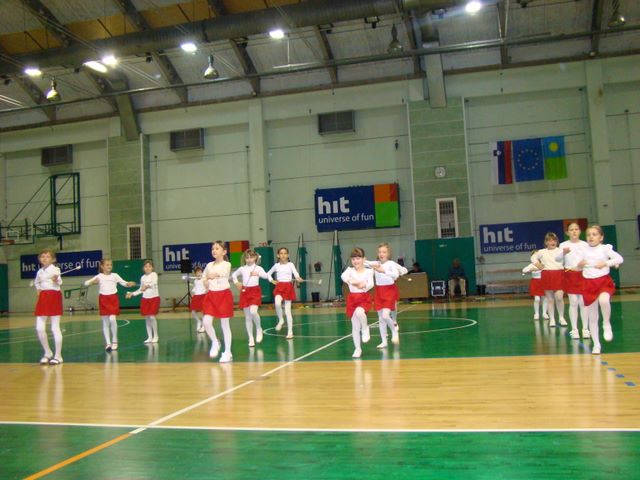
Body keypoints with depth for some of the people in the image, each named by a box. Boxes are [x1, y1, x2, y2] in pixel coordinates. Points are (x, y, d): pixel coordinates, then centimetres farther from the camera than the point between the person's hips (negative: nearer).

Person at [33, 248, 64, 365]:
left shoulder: (55, 269, -8)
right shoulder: (39, 272, 10)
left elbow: (59, 282, -28)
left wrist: (56, 280, -48)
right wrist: (38, 289, 15)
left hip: (54, 297, -6)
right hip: (43, 298, 6)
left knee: (55, 328, -1)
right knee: (39, 329, 1)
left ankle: (58, 355, 8)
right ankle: (47, 353, 20)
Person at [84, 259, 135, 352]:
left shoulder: (115, 275, 4)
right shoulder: (99, 276, 2)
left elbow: (124, 283, 4)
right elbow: (86, 283, -1)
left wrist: (129, 284, -18)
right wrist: (93, 282, -21)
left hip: (113, 299, -1)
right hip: (103, 300, 1)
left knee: (112, 319, -15)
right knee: (105, 322, 4)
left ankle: (114, 341, 3)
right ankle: (108, 343, 11)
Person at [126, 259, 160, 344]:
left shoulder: (154, 274, -6)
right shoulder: (143, 277, 9)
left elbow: (154, 283, -26)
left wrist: (147, 286, -44)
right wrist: (132, 293, 11)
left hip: (154, 298, -5)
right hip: (145, 299, 5)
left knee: (152, 317, -11)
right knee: (147, 318, 4)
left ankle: (155, 336, 4)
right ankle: (149, 337, 14)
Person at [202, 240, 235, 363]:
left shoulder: (226, 265, -8)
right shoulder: (209, 265, 9)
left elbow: (219, 273, -25)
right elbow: (204, 277, 21)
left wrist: (213, 276, -37)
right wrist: (206, 285, 6)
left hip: (224, 294, -5)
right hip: (211, 295, 5)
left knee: (225, 325, 1)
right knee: (206, 322, -10)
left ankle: (227, 352, 11)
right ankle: (215, 343, 16)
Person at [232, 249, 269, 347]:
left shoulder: (258, 268, -2)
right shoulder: (242, 269, 8)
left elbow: (266, 276, -17)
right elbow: (234, 275, 24)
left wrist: (258, 274, -34)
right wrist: (236, 282, 7)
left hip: (255, 291, -4)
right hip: (245, 292, 4)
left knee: (253, 312, -25)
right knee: (247, 317, 5)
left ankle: (259, 328, 3)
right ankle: (251, 338, 13)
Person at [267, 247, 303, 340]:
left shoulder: (290, 265, 0)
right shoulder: (276, 265, 7)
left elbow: (295, 273, -18)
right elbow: (268, 273, 22)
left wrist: (298, 278, -40)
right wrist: (272, 280, 5)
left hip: (288, 287, -1)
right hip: (279, 287, 1)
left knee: (287, 311, 2)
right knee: (277, 303, -30)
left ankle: (290, 332, 11)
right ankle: (281, 320, -3)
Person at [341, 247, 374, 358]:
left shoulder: (368, 271, -2)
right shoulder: (350, 270, -1)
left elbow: (371, 284, -17)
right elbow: (343, 276, -23)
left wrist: (364, 285, -40)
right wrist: (350, 281, -45)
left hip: (364, 298, -2)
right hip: (352, 298, 2)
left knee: (359, 312, -34)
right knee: (355, 326, 5)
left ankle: (365, 329, -4)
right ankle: (358, 349, 19)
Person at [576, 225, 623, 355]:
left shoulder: (605, 248, -4)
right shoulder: (584, 250, 5)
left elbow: (620, 259, -13)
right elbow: (577, 264, 13)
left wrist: (606, 263, -24)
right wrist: (579, 264, -9)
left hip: (604, 281, -3)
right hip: (589, 284, 3)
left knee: (603, 300, -37)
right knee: (592, 317, 7)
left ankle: (606, 324, -9)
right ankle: (596, 344, 21)